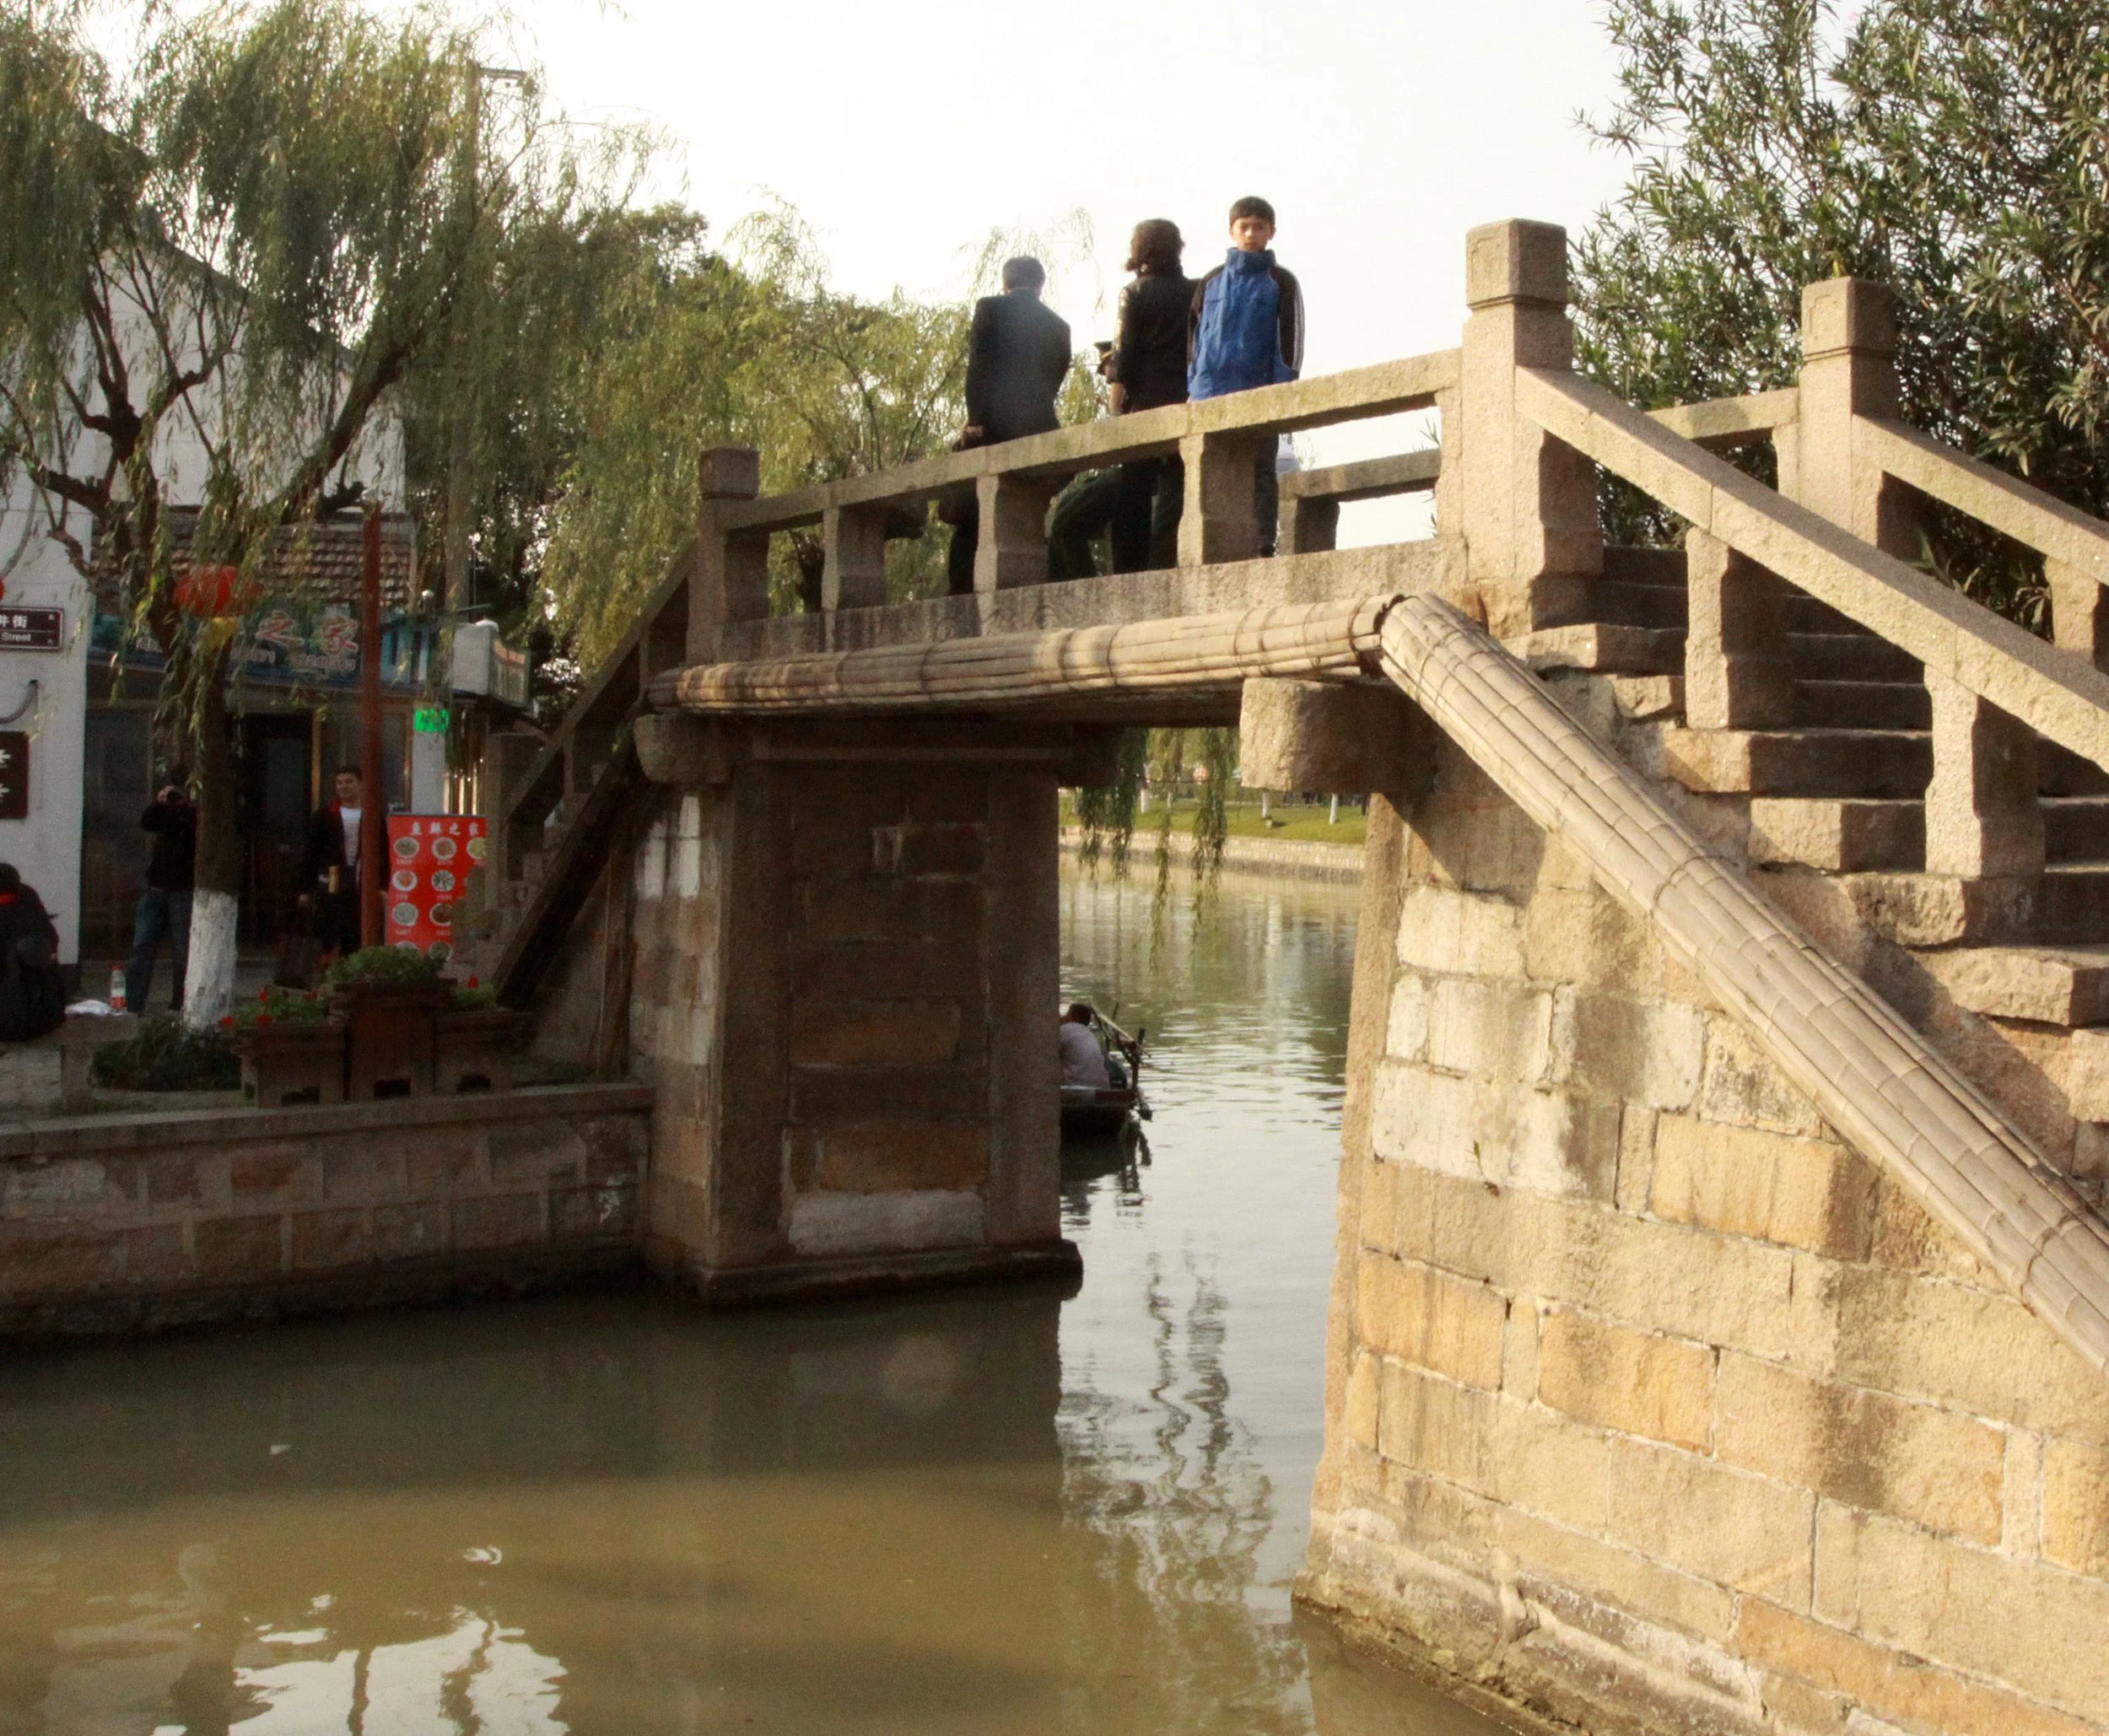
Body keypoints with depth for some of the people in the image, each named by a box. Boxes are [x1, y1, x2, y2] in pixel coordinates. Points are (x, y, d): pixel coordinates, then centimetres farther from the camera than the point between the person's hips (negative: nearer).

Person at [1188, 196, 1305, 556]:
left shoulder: (1281, 282, 7)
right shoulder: (1211, 282, 15)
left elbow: (1290, 338, 1)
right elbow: (1193, 335, 16)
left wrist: (1284, 388, -9)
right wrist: (1193, 385, 7)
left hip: (1260, 391, -3)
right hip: (1210, 393, 3)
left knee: (1260, 470, -2)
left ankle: (1263, 544, -4)